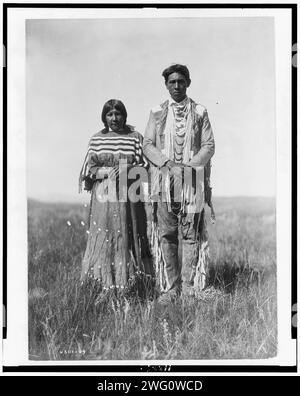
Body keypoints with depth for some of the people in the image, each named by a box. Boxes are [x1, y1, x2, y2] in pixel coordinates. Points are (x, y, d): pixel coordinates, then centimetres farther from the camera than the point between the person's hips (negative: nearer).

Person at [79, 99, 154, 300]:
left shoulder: (135, 137, 6)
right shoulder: (97, 139, 9)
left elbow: (144, 166, 4)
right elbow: (89, 169, 6)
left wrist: (127, 169, -14)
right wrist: (108, 171, -11)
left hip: (129, 197, 0)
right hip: (104, 197, 1)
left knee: (129, 239, 0)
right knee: (104, 240, -2)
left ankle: (130, 289, 7)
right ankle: (104, 289, 4)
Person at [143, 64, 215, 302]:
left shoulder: (199, 112, 9)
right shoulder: (157, 113, 12)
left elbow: (209, 146, 5)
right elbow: (147, 145, 5)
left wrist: (189, 167, -10)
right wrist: (169, 165, -10)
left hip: (193, 180, -1)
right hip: (164, 181, 1)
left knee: (191, 234, -3)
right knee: (167, 235, 0)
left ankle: (189, 285, 4)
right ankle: (170, 287, 6)